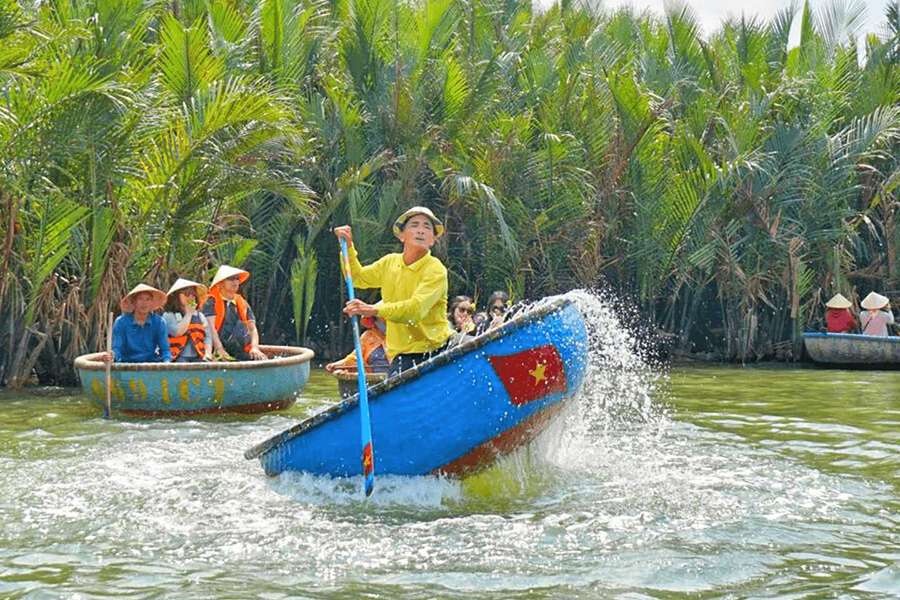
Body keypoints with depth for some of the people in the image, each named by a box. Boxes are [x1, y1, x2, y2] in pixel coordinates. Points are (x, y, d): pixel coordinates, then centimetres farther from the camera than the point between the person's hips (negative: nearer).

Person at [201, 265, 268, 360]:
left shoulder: (243, 304, 19)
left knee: (263, 360, -22)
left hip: (242, 353, 4)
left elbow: (253, 328, 14)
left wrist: (254, 348, -5)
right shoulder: (212, 302, 3)